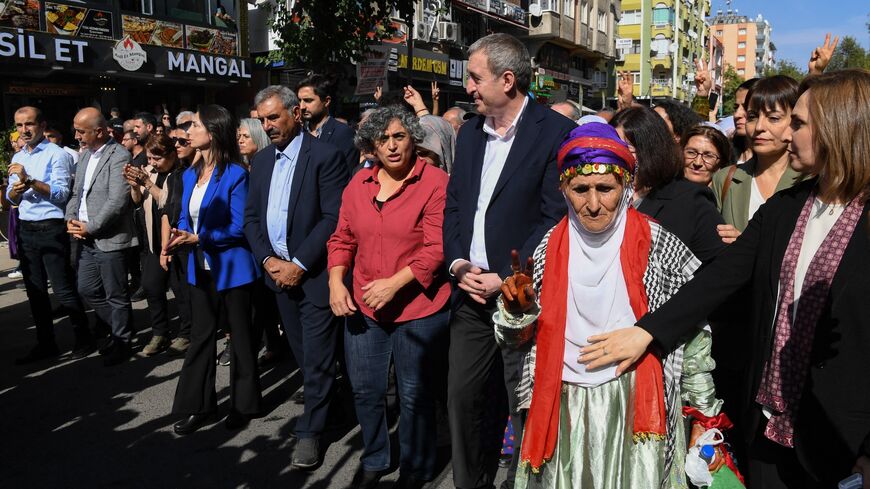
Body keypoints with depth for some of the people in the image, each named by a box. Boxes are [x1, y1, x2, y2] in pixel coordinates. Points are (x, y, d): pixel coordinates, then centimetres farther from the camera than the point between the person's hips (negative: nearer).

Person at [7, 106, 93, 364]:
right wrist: (15, 191, -7)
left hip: (51, 229, -7)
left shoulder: (57, 154, -8)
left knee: (63, 290, -4)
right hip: (26, 230, 7)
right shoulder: (18, 157, 14)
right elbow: (11, 197, 15)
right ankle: (46, 343, 22)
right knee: (35, 291, 12)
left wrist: (29, 180, -24)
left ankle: (83, 338, 12)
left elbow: (62, 193, -17)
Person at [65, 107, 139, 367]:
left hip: (110, 239, -9)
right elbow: (77, 193, 18)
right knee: (87, 290, 15)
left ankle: (122, 342, 20)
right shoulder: (85, 155, 13)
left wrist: (90, 227, -16)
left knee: (116, 296, 3)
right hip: (86, 239, 9)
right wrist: (71, 218, 1)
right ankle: (120, 328, 33)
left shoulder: (119, 157, -14)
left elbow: (117, 201, -21)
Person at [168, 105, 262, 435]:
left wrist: (197, 238, -23)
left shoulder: (235, 175, -15)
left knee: (241, 336, 9)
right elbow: (186, 218, 11)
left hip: (233, 267, -7)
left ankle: (243, 404, 24)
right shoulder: (190, 175, 7)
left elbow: (239, 227, -18)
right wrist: (179, 238, -11)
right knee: (201, 335, 14)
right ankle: (197, 405, 26)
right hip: (201, 267, 7)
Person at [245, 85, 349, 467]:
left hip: (314, 273, -6)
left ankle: (310, 430, 14)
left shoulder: (325, 156, -10)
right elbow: (251, 217, 11)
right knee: (302, 353, 15)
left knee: (316, 356, 2)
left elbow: (334, 218, -16)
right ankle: (321, 403, 33)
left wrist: (299, 264, -16)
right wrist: (268, 259, -4)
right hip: (279, 271, 6)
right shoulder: (261, 160, 11)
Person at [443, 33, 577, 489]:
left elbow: (555, 217, -13)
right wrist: (456, 262, -2)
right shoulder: (470, 131, 12)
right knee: (462, 397, 13)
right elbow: (453, 203, 13)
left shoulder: (556, 132, -9)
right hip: (471, 292, 6)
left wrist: (505, 278, -15)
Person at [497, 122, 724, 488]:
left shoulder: (657, 243, -8)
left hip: (637, 406, -2)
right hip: (565, 409, 3)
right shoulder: (551, 249, -1)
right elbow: (515, 339, 5)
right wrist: (516, 308, -15)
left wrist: (704, 411, 2)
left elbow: (694, 331, -1)